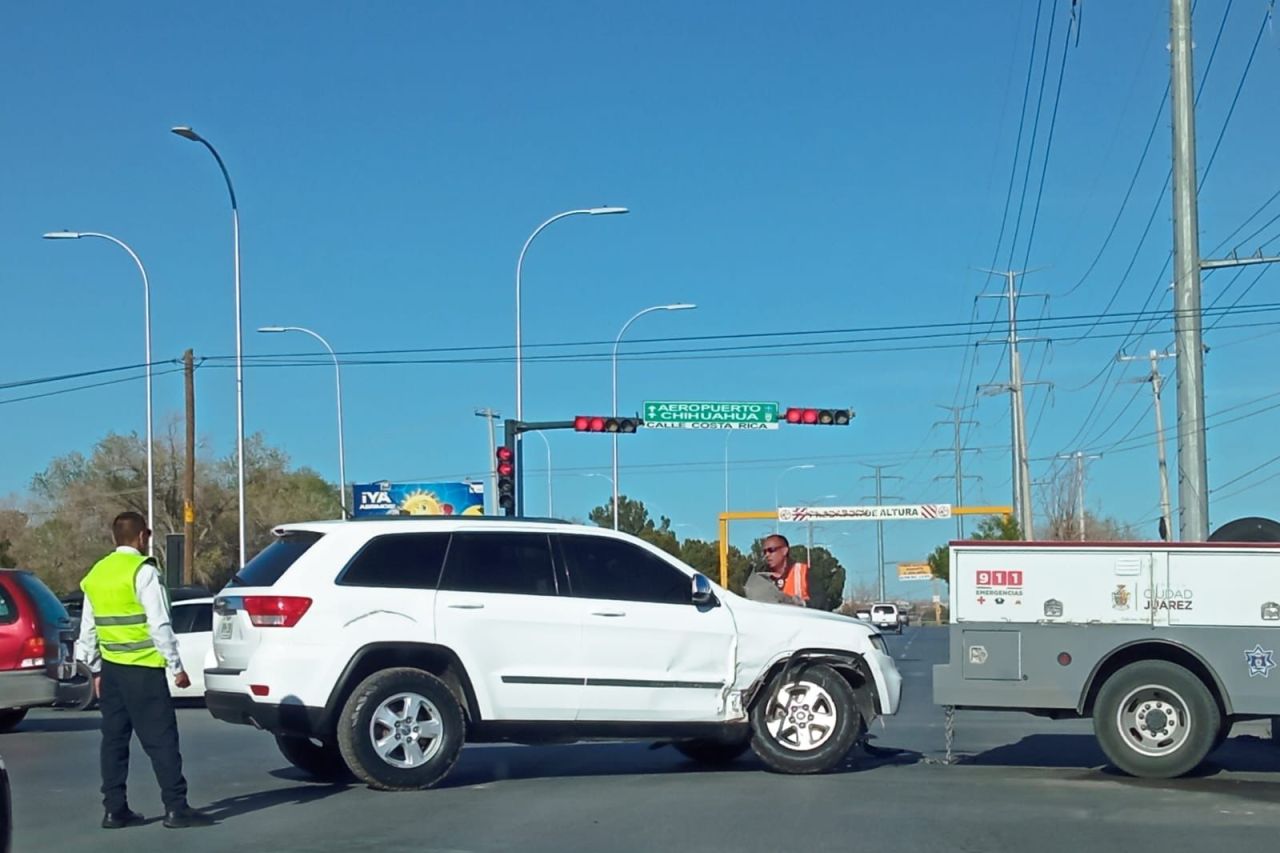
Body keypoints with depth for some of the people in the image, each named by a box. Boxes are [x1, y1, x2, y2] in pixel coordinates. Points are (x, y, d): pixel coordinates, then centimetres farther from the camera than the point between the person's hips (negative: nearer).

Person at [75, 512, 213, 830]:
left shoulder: (95, 575, 12)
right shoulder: (143, 571, -11)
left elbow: (88, 630, 16)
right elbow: (160, 625, -14)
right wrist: (177, 667, -9)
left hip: (110, 668, 7)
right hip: (142, 669, -7)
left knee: (114, 738, 11)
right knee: (161, 738, -5)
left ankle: (114, 810, 12)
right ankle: (176, 808, -6)